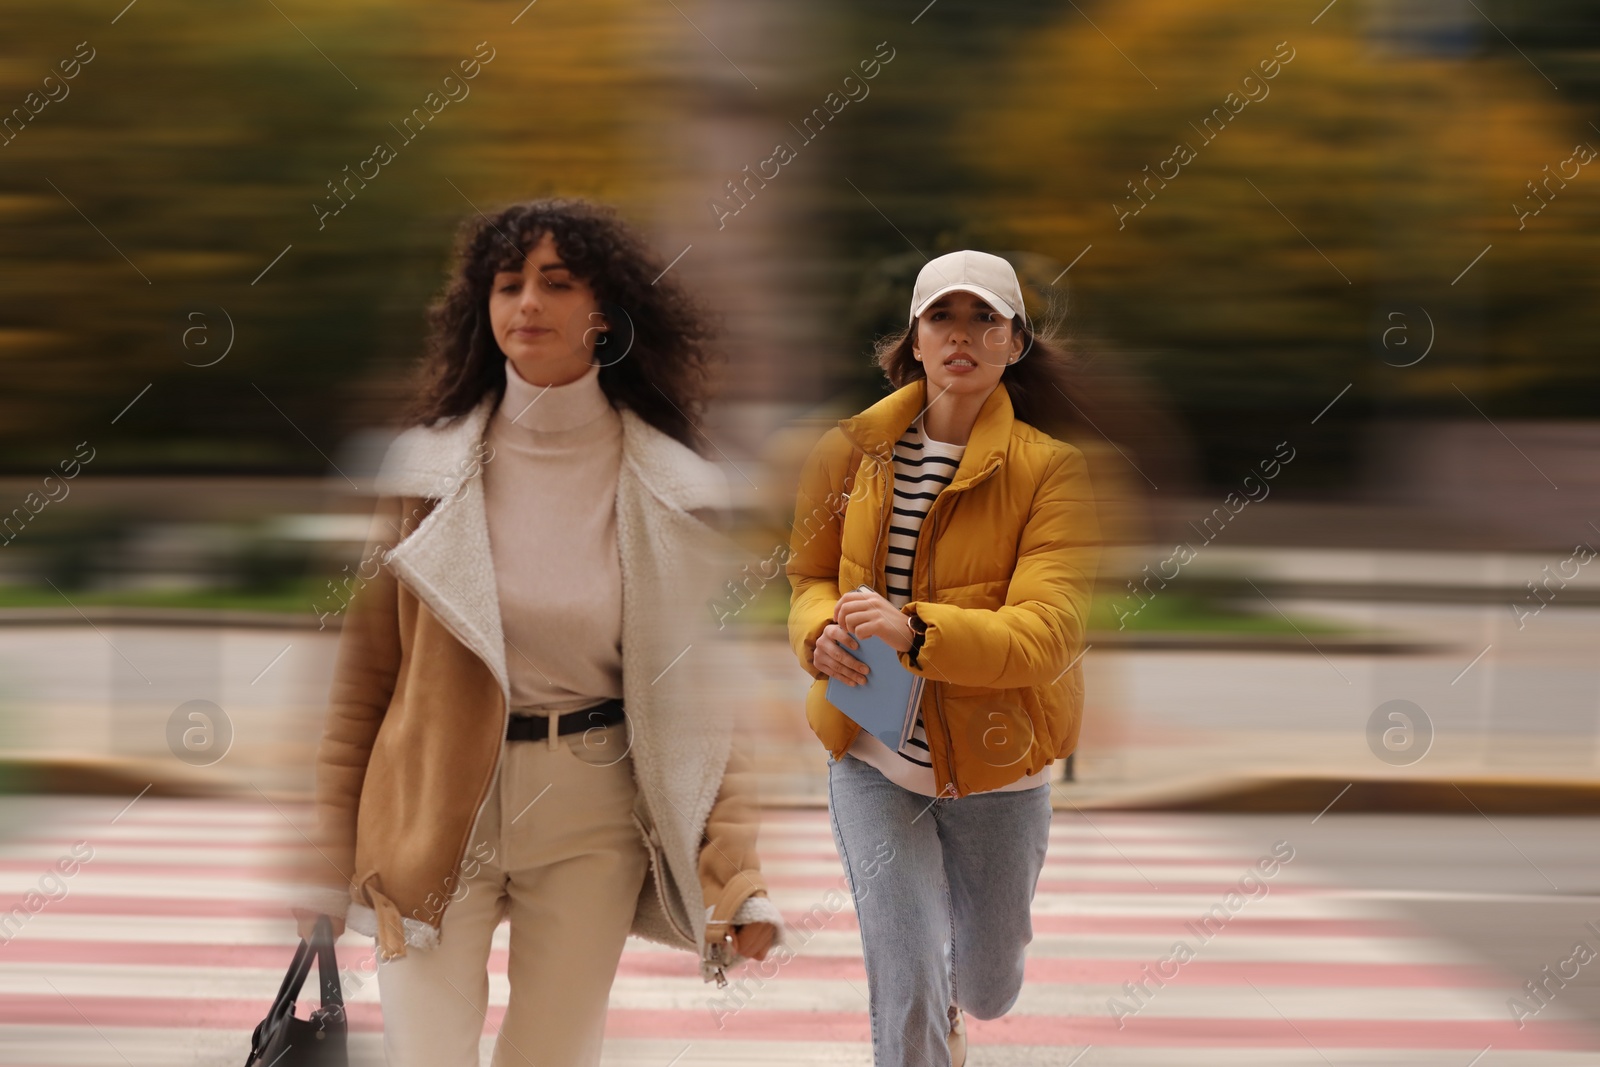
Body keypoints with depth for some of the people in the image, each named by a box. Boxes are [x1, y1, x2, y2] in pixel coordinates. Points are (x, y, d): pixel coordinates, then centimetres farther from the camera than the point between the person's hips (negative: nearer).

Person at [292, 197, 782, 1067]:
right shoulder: (425, 467, -1)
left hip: (594, 813, 0)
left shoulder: (673, 490, -1)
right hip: (434, 813, 0)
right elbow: (362, 671, 2)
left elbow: (703, 691, 0)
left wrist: (738, 876, -9)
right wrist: (327, 860, 0)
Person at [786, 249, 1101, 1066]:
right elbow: (809, 575, 9)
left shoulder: (1050, 469, -14)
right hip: (874, 760, 1)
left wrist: (915, 632, -38)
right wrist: (821, 630, -16)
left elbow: (1047, 633, -24)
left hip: (995, 767, -1)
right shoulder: (855, 450, -3)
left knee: (989, 991, 19)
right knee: (904, 990, -8)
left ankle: (950, 999, 56)